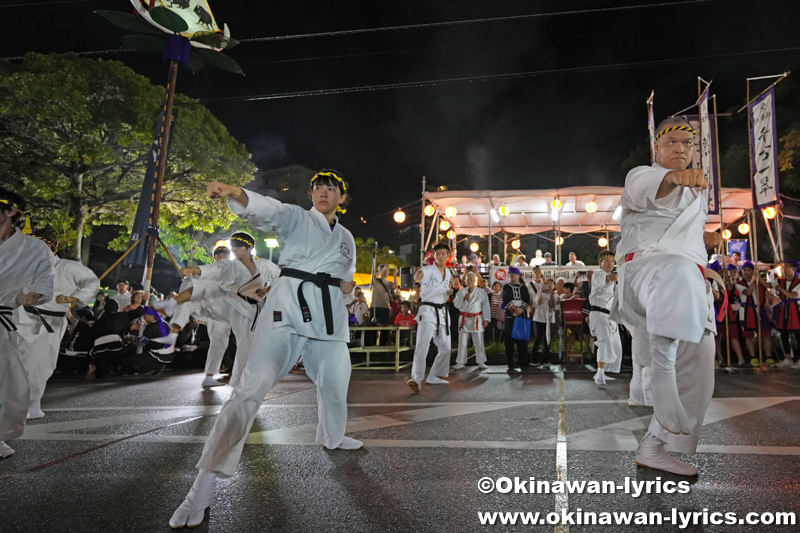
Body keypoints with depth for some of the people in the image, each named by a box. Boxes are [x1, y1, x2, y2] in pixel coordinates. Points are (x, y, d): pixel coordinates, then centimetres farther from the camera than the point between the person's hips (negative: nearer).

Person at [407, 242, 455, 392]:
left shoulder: (447, 272, 13)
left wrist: (449, 291, 1)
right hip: (428, 311, -7)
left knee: (445, 347, 10)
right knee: (423, 344, -22)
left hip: (442, 312, 7)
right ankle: (416, 379, -28)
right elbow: (421, 275, -34)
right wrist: (418, 275, -58)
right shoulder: (429, 270, -8)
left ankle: (434, 377, 25)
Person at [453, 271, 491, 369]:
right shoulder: (461, 292, 6)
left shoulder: (481, 292, 2)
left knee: (479, 342, 2)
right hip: (464, 319, 1)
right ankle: (461, 362, 14)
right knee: (462, 342, 5)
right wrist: (463, 298, -17)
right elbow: (456, 304, -1)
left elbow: (486, 306, 1)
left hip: (477, 319, -1)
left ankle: (481, 362, 13)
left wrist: (486, 319, -5)